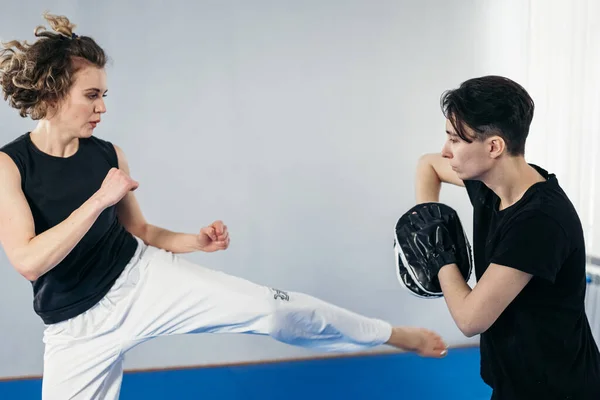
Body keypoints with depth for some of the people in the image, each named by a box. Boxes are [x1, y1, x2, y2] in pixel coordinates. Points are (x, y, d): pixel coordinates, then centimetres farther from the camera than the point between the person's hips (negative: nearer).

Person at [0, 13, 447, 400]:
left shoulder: (108, 155, -1)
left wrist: (198, 241, -5)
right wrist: (100, 199, -26)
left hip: (144, 278, 2)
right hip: (77, 327, -1)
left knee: (271, 307, -6)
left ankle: (394, 334, 9)